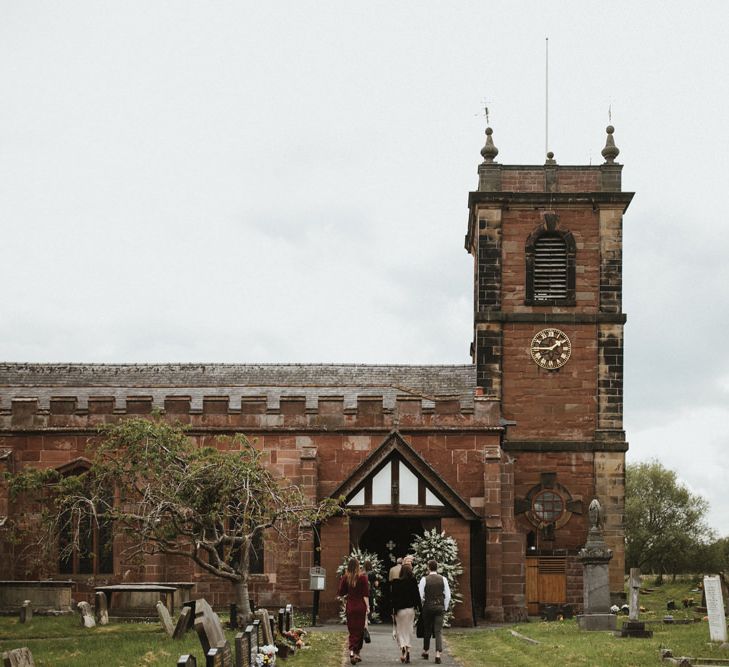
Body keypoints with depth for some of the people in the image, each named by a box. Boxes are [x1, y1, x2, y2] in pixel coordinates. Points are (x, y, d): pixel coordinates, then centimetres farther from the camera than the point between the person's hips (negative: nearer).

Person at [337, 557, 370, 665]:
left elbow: (340, 593, 2)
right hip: (360, 606, -2)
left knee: (352, 631, 9)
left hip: (350, 606, 2)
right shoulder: (362, 577, -7)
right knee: (359, 630, 7)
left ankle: (352, 651, -5)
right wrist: (367, 607, -4)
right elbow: (365, 594, -7)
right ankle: (356, 652, 3)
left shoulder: (345, 577, -1)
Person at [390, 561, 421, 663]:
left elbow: (393, 597, -8)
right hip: (410, 609, 2)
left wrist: (393, 610, -3)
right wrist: (419, 608, 6)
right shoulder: (413, 582, -5)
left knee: (400, 630, 8)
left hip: (399, 609, -2)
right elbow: (417, 596, -2)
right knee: (409, 630, 12)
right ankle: (408, 650, 8)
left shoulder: (396, 582, -9)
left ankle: (402, 647, -14)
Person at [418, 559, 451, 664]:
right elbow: (448, 595, 1)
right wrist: (445, 608, 10)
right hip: (440, 607, 1)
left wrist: (421, 605, 9)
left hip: (428, 607, -1)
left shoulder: (424, 580, -6)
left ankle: (425, 651, 29)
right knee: (438, 631, 0)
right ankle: (438, 654, -11)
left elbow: (420, 596, -7)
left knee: (427, 630, 15)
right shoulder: (443, 579, 0)